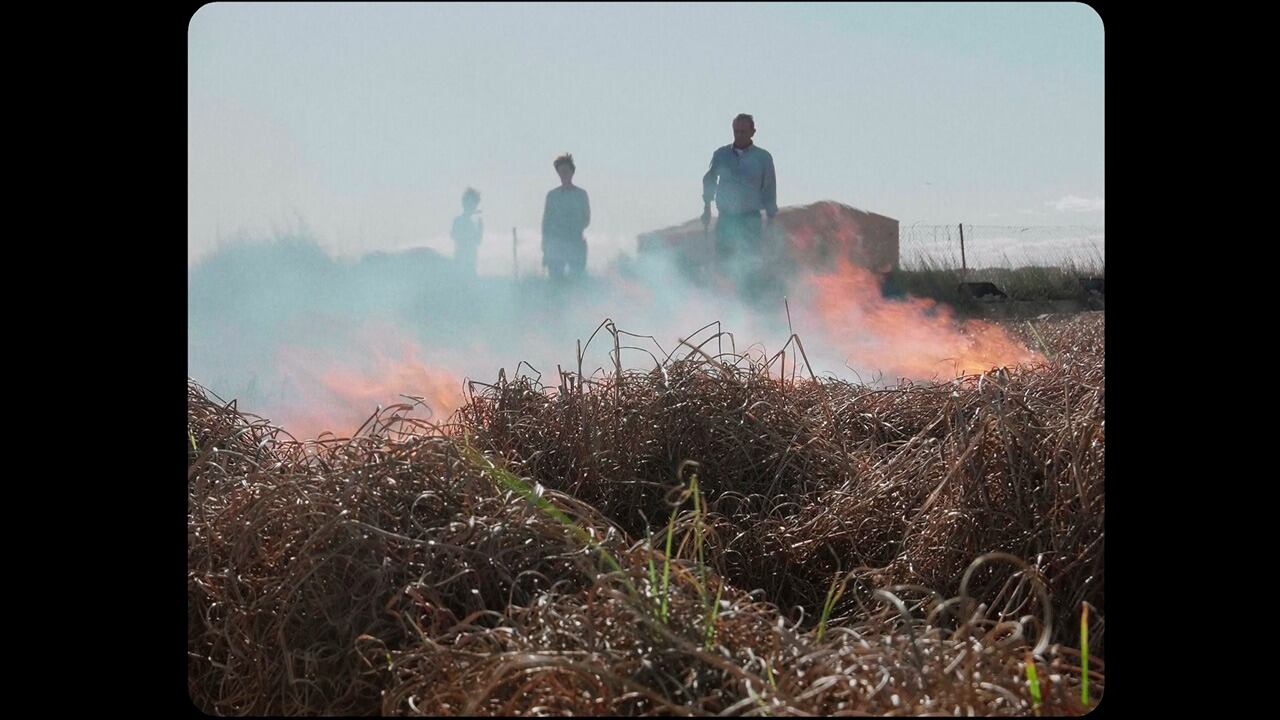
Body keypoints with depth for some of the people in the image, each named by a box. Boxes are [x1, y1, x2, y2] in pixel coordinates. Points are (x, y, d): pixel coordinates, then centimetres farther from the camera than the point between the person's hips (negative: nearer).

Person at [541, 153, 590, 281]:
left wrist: (577, 229, -7)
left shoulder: (581, 194, 10)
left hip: (577, 245, 0)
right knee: (555, 279, -5)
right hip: (555, 245, 0)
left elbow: (587, 219, 13)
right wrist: (545, 249, 3)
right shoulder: (552, 195, 10)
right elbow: (546, 221, 9)